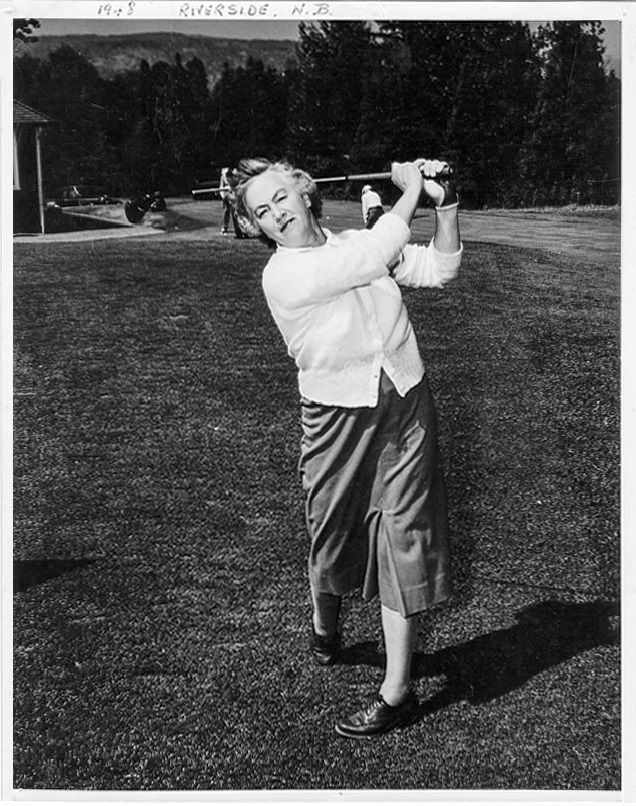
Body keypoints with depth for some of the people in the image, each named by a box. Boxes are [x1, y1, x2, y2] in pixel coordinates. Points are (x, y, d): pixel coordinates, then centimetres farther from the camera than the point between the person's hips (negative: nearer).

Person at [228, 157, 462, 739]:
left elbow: (440, 268, 2)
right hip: (337, 419, -3)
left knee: (404, 540, 1)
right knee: (332, 536, 13)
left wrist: (445, 203, -11)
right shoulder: (283, 275, -13)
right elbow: (379, 253, -21)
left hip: (406, 410, 3)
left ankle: (397, 691, 13)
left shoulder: (357, 243, 6)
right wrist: (410, 188, -8)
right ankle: (325, 626, 49)